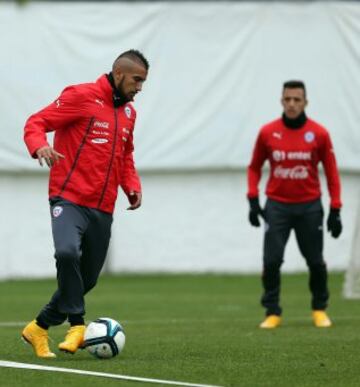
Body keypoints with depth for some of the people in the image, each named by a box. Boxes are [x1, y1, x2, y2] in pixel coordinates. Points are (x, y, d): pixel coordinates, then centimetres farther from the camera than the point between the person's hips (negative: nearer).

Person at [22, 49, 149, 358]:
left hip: (102, 209, 7)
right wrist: (40, 146, -30)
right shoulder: (81, 97, -6)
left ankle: (40, 328, 24)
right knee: (67, 252, -32)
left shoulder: (129, 113, 16)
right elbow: (35, 123, -8)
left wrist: (132, 185, 9)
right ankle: (77, 324, -21)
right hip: (70, 199, -7)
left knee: (87, 278, 8)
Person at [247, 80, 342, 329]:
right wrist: (253, 200, 0)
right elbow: (255, 167, 11)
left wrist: (335, 211, -2)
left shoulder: (319, 134, -3)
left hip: (309, 207, 0)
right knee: (271, 261, -9)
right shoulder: (267, 133, -1)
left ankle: (320, 309, 23)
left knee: (316, 262, 3)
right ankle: (272, 313, 3)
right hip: (277, 205, 0)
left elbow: (331, 172, 1)